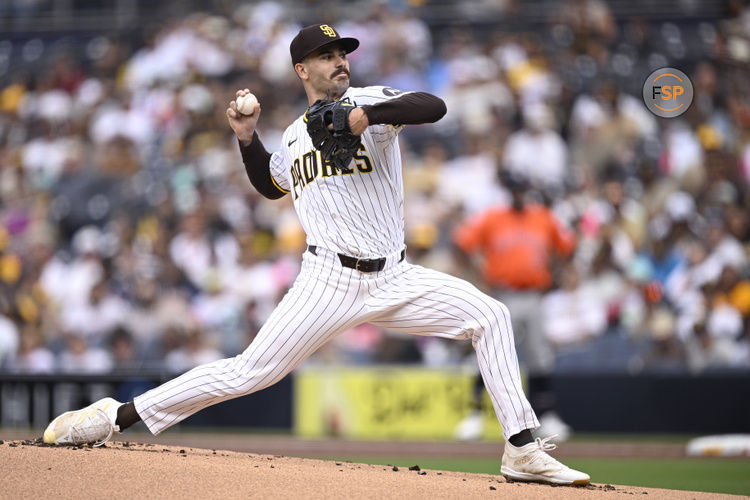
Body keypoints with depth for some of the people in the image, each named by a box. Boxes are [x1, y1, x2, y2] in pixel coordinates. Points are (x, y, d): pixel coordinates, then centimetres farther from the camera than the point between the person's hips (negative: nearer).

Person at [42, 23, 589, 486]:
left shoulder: (369, 101, 2)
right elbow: (270, 183, 34)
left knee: (490, 316, -17)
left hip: (394, 279, 0)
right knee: (250, 372, -10)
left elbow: (433, 107, -18)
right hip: (329, 282, 0)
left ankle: (523, 451, -12)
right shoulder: (293, 136, 14)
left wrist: (367, 115, -31)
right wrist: (247, 138, 17)